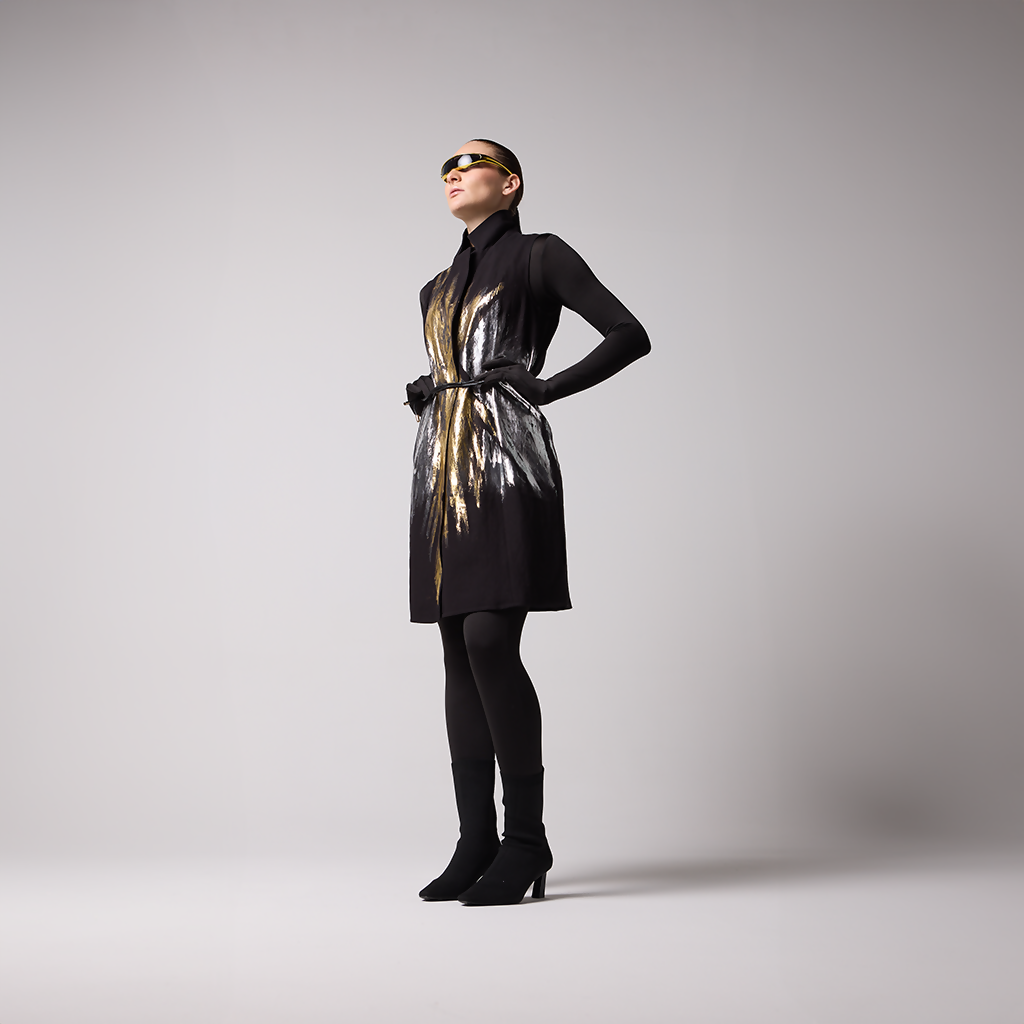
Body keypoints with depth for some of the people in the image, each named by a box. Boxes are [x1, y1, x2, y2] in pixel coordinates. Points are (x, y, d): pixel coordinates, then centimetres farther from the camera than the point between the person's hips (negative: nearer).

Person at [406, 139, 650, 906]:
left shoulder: (539, 256, 5)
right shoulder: (437, 289, 24)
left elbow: (630, 336, -3)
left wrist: (546, 388, -8)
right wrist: (421, 396, 15)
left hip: (508, 466, -7)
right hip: (442, 471, 7)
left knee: (490, 642, -17)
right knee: (460, 653, 3)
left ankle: (527, 837, -6)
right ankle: (476, 842, 8)